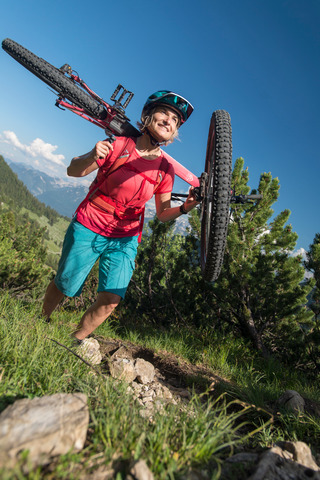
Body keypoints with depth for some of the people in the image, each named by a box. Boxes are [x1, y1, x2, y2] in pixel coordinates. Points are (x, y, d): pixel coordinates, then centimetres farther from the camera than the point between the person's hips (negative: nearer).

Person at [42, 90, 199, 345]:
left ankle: (75, 341, 17)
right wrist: (91, 157, -26)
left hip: (124, 239, 2)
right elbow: (74, 171, -4)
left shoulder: (165, 168, -1)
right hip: (87, 228, -2)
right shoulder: (119, 145, -9)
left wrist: (185, 207, -18)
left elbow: (163, 214, 2)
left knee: (110, 300, -10)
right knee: (65, 287, 6)